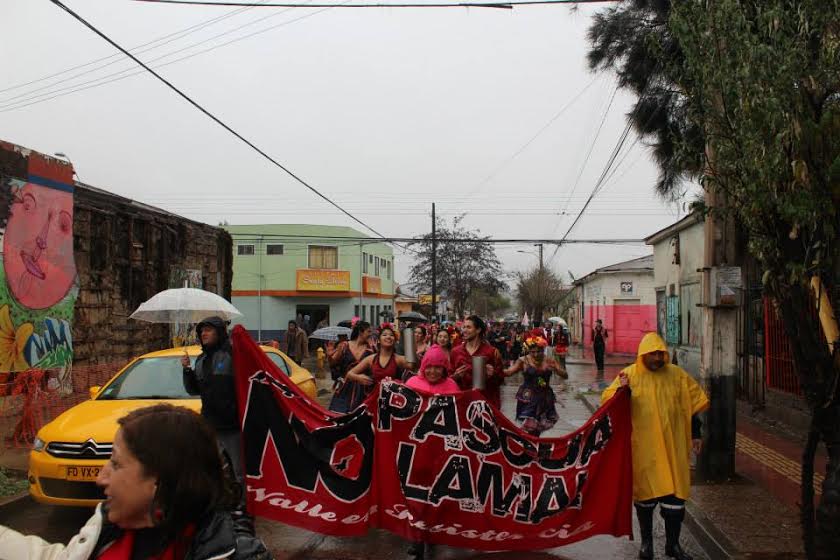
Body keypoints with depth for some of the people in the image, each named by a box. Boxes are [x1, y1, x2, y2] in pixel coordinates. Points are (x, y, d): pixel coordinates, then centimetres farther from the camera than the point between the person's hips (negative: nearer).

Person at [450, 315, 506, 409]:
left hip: (487, 401, -2)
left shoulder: (492, 352, 0)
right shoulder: (456, 352, 7)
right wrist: (455, 376, -6)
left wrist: (493, 374, -17)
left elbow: (500, 380, 3)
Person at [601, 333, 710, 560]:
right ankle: (646, 541, 26)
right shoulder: (629, 375, -4)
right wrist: (622, 390, -25)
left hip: (672, 446, 2)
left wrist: (695, 435, 10)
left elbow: (692, 404, 11)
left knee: (675, 494, 3)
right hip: (643, 447, -1)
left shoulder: (677, 375, 2)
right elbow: (608, 401, -6)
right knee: (645, 492, 10)